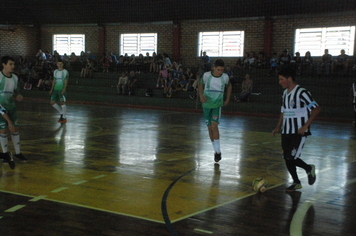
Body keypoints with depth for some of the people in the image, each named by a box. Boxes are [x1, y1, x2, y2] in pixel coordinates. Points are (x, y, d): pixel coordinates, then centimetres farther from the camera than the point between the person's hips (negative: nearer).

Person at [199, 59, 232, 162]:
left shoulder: (225, 77, -5)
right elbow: (201, 85, 11)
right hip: (206, 104, 2)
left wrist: (227, 99, 13)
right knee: (210, 128, 5)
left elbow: (229, 86, 16)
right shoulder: (206, 75, -7)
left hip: (217, 105, -2)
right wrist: (201, 96, -7)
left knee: (214, 126, -19)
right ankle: (216, 151, 18)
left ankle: (218, 151, -13)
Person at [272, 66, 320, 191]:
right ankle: (296, 183, 24)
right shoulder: (285, 93, 11)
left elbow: (316, 109, -17)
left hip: (299, 132, -8)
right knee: (287, 158, 7)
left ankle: (309, 169, 15)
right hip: (286, 132, 8)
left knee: (291, 158, -14)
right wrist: (278, 127, 12)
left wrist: (305, 126, -21)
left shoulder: (302, 93, -15)